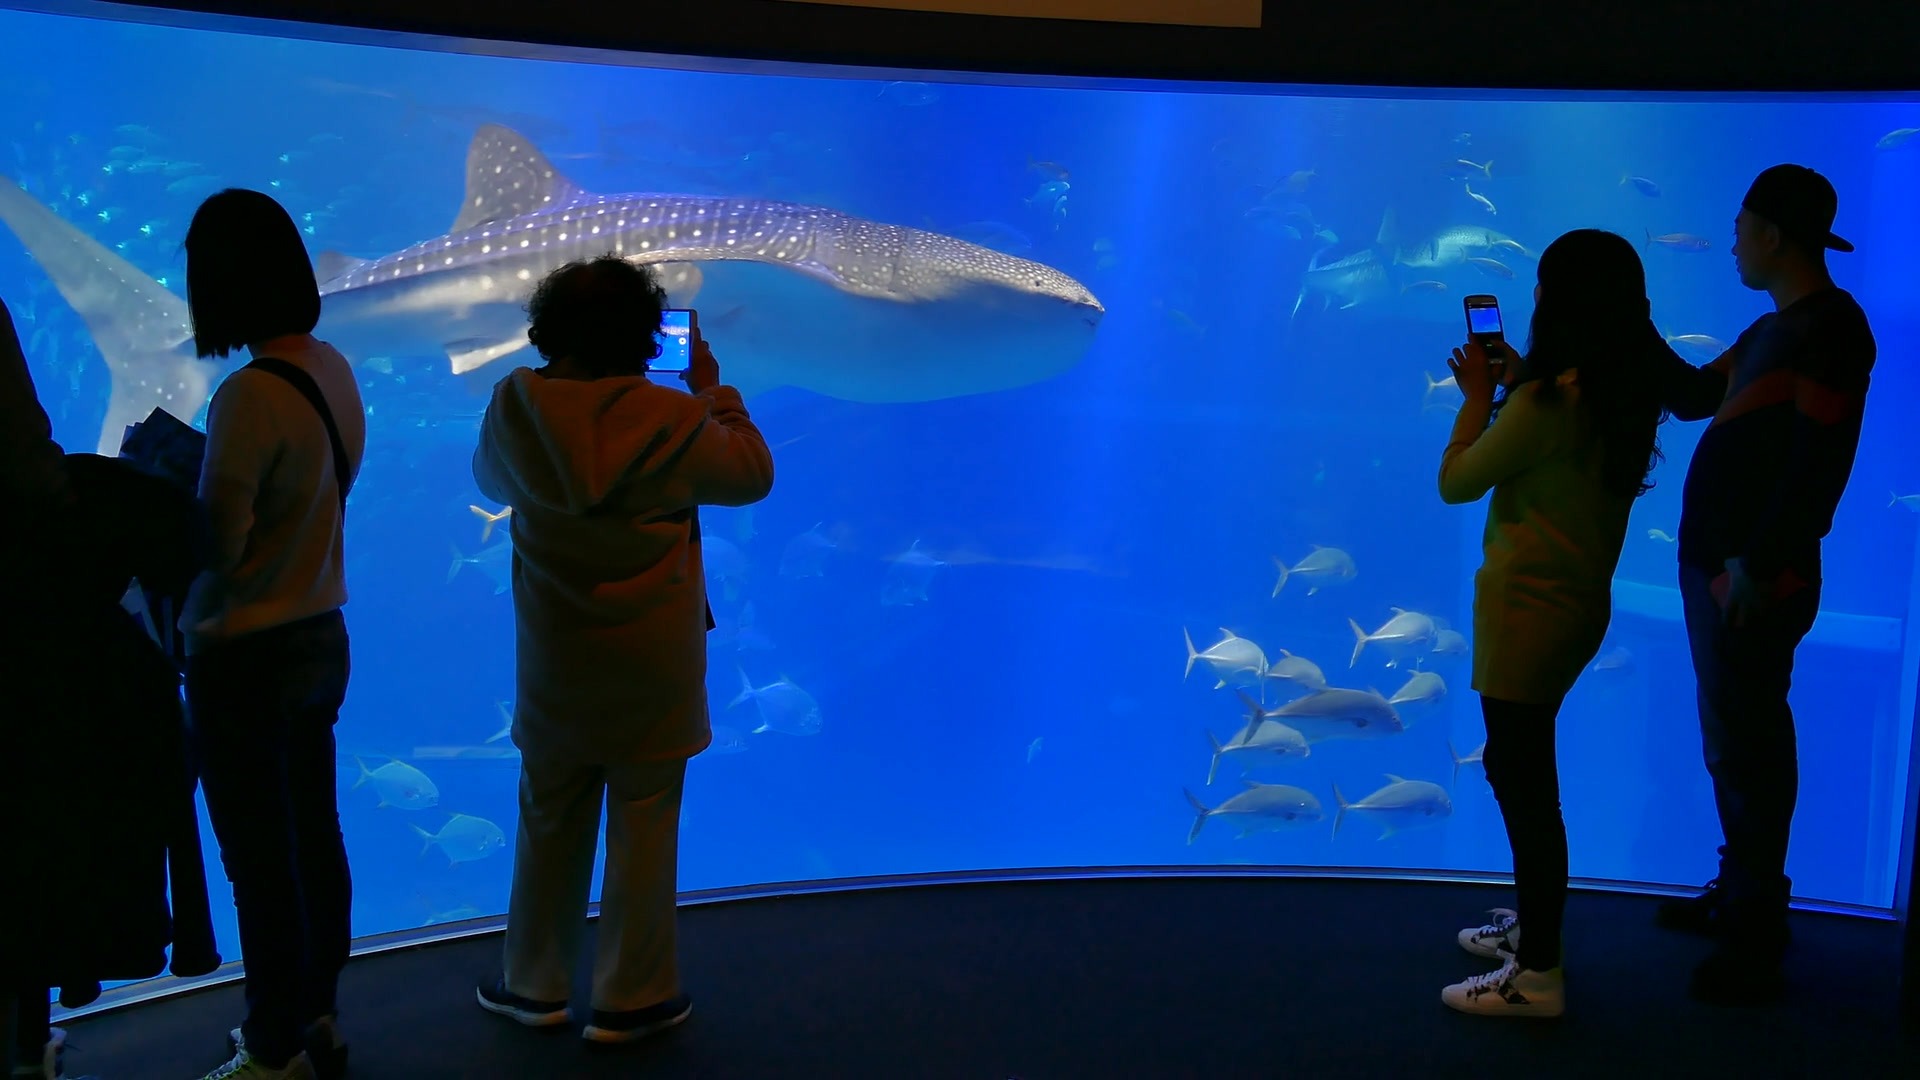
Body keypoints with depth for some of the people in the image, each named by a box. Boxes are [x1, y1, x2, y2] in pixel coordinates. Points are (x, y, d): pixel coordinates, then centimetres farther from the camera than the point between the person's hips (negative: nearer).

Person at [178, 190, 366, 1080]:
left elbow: (212, 547, -18)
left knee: (259, 861, 6)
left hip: (244, 659, -8)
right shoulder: (331, 369, 0)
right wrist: (204, 478, 7)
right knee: (312, 838, 18)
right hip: (318, 637, 8)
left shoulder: (249, 395, -23)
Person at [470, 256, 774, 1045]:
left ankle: (535, 984, 29)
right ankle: (629, 1000, 17)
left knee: (550, 823, 16)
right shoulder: (671, 419, -16)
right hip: (653, 663, -3)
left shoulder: (514, 409, -8)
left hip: (555, 661, 3)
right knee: (643, 827, 8)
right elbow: (754, 475, 0)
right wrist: (715, 393, 11)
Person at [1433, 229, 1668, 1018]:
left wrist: (1478, 396, -2)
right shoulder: (1620, 394, 4)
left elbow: (1456, 483, -13)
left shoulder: (1547, 401, -22)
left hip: (1529, 607, -9)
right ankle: (1535, 923, 37)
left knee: (1522, 779, 0)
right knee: (1522, 768, 22)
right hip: (1578, 600, 9)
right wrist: (1513, 385, 12)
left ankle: (1536, 976, 9)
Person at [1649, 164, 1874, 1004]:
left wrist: (1759, 563, -22)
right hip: (1714, 562, 9)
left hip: (1757, 577, -9)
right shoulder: (1773, 329, 15)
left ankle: (1755, 941, 6)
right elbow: (1692, 397, 24)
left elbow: (1819, 462, -21)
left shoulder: (1830, 326, -15)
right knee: (1733, 739, 17)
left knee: (1745, 746, -4)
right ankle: (1744, 893, 30)